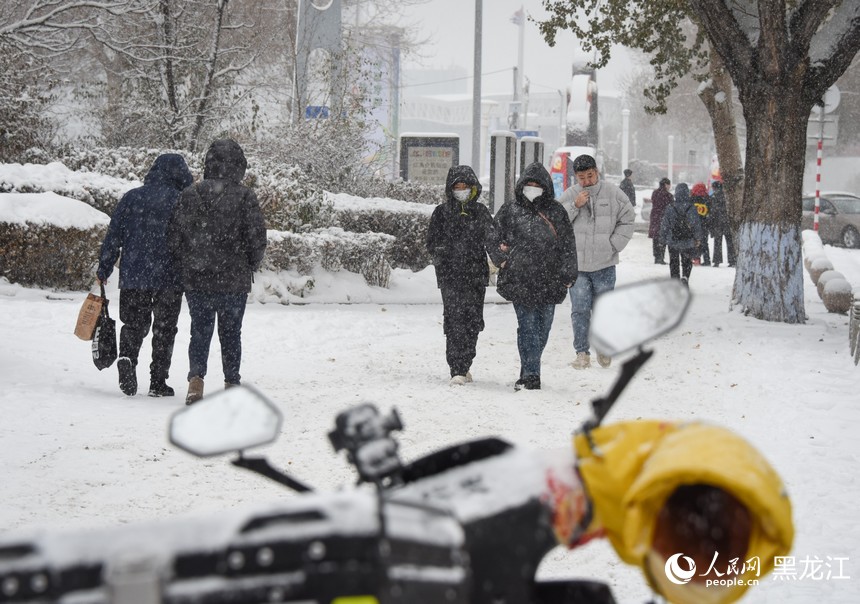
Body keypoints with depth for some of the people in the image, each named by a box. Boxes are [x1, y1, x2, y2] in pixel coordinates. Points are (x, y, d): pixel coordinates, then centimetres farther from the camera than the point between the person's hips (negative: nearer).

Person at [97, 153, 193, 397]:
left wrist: (103, 269, 11)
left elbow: (113, 236, 5)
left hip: (133, 275, 2)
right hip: (169, 277, -2)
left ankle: (126, 358, -14)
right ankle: (158, 382, 7)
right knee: (164, 329, 8)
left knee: (134, 323, 14)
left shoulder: (131, 197, 4)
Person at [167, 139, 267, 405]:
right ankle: (231, 384, 16)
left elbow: (174, 239, 1)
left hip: (196, 280, 1)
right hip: (234, 281, -1)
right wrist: (249, 267, 8)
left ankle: (196, 378, -10)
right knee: (231, 333, 12)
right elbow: (257, 240, -10)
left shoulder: (189, 196, -1)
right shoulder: (245, 197, -9)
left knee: (200, 332, 10)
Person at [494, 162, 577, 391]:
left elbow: (568, 245, 10)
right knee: (528, 326, -8)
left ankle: (528, 374, 20)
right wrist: (502, 260, -1)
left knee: (543, 327, 7)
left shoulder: (556, 211, 8)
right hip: (520, 280, -2)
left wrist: (568, 274, 5)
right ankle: (531, 374, -8)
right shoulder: (509, 210, 5)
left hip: (549, 281, 2)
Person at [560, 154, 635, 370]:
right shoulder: (569, 195, 2)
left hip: (604, 264, 0)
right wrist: (574, 206, -14)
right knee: (580, 310, -2)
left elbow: (627, 221, 6)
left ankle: (603, 349, 23)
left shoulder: (612, 193, 1)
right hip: (576, 264, 0)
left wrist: (613, 245, -3)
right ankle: (582, 352, 6)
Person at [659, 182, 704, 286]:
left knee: (674, 262, 14)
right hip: (688, 242, 0)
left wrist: (663, 238, 9)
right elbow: (697, 224, -4)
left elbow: (664, 225, -3)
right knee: (687, 262, 15)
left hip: (673, 242, 0)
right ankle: (685, 276, -7)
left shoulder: (670, 209, -8)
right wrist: (698, 238, 9)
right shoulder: (692, 208, -9)